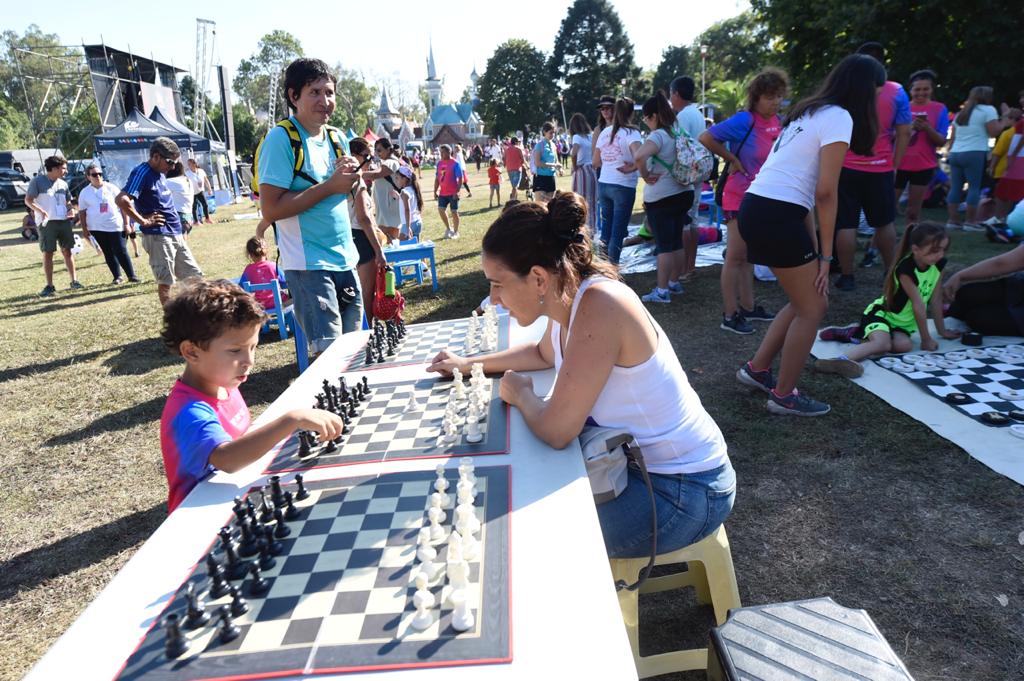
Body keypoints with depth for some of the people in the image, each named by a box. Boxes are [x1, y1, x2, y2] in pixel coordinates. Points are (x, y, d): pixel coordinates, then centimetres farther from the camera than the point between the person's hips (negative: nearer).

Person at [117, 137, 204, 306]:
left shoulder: (159, 173, 14)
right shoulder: (142, 172, -13)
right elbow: (121, 199, -25)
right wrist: (143, 221, -17)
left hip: (176, 235, 9)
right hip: (158, 236, -9)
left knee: (194, 276, 11)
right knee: (165, 282, -2)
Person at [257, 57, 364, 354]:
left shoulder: (335, 138, 11)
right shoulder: (281, 138, -10)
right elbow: (270, 209, -17)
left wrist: (351, 178, -2)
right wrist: (330, 186, -17)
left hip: (345, 261, 7)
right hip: (308, 265, -7)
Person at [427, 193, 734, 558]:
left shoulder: (599, 306, -30)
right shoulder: (568, 297, -3)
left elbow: (555, 431, -28)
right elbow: (544, 353, 21)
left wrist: (521, 394, -8)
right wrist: (469, 363, 18)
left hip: (684, 490, -8)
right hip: (636, 456, 8)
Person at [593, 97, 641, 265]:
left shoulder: (604, 132, 7)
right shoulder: (631, 132, -10)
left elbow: (595, 162, 13)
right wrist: (632, 168, -13)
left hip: (603, 184, 6)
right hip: (623, 187, -6)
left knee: (606, 226, 16)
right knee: (618, 230, 2)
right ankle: (612, 265, 5)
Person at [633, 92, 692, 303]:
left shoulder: (658, 136, -16)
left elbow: (639, 156, -35)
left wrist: (645, 176, -19)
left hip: (661, 198, -8)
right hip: (684, 193, 8)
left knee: (664, 245, -3)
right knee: (677, 241, 15)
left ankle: (662, 291, 2)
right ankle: (674, 282, 26)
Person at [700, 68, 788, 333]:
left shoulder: (778, 122, 3)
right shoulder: (744, 120, -17)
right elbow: (706, 138, -19)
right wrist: (733, 159, -14)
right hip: (739, 198, -7)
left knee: (748, 255, 15)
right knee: (736, 256, -5)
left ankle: (748, 307, 26)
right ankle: (730, 315, 1)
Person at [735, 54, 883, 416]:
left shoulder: (810, 112, 21)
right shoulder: (839, 118, -6)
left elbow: (801, 183, 17)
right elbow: (826, 192, -12)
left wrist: (813, 244, 14)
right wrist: (825, 255, -5)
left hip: (757, 209, 9)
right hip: (777, 215, -9)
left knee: (807, 301, 19)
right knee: (811, 309, 4)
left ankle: (757, 369, 26)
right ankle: (784, 395, 15)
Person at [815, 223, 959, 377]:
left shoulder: (939, 264, -4)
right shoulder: (905, 268, -23)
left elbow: (936, 298, 6)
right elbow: (918, 305, -19)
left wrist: (941, 330, 13)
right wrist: (926, 339, -14)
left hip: (904, 321, 7)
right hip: (881, 312, -7)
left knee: (904, 345, -26)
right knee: (883, 343, -37)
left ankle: (857, 333, -10)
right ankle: (841, 360, -59)